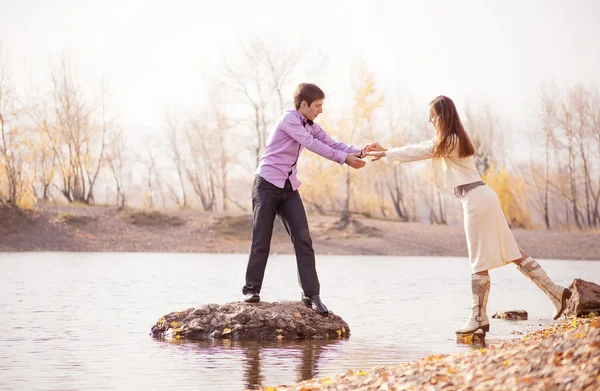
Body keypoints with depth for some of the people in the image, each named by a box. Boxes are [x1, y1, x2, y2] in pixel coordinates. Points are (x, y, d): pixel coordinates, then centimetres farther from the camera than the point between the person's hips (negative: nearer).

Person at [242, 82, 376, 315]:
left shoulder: (311, 126, 12)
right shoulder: (289, 119, -12)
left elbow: (332, 143, 2)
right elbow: (312, 145, -20)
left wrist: (359, 151, -14)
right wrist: (344, 158, -22)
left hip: (290, 188, 7)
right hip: (268, 184, -6)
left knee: (303, 240, -5)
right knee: (261, 241, -3)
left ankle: (311, 294, -5)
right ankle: (251, 289, 10)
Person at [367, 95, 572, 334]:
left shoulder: (449, 141, -11)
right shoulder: (451, 140, 18)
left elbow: (417, 151, -3)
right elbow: (419, 151, 23)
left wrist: (386, 154, 6)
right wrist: (387, 152, 21)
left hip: (475, 200, -10)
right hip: (481, 198, 10)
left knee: (479, 261, -4)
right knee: (511, 252, 9)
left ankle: (479, 318, 2)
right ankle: (554, 291, 7)